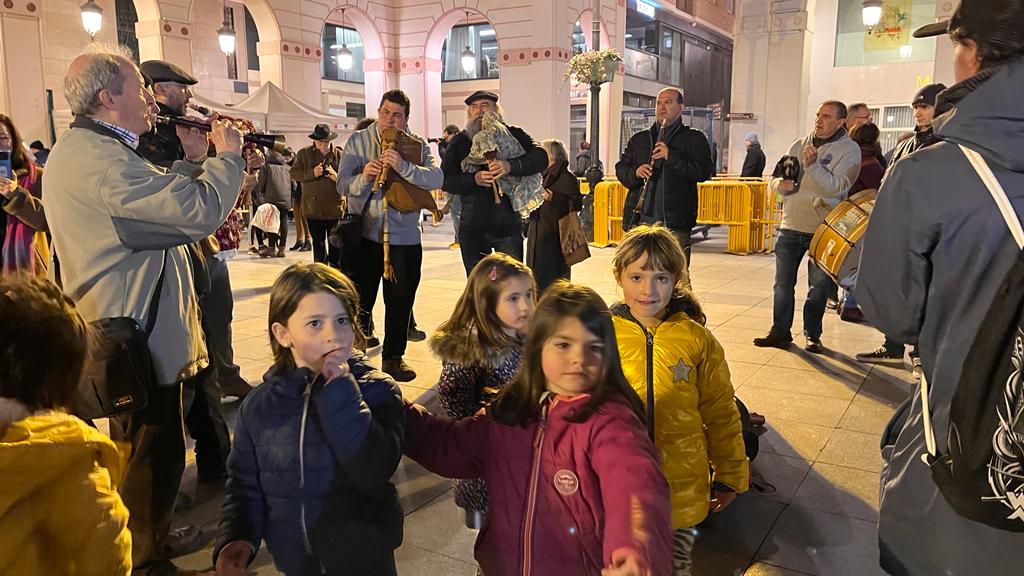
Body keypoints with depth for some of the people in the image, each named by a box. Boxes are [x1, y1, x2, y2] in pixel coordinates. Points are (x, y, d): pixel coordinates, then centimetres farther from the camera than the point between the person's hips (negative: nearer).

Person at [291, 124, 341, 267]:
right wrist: (312, 173, -15)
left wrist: (337, 177, -21)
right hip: (313, 208, 1)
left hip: (335, 208, -1)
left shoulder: (339, 155, 3)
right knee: (318, 244, 13)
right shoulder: (304, 153, 6)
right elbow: (294, 173, -1)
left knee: (335, 246, 3)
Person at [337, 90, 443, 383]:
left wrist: (403, 167, -29)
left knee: (400, 301, 9)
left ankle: (393, 357, 25)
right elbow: (342, 184, -6)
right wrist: (363, 178, -26)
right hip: (364, 234, -1)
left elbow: (436, 178, -16)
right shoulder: (358, 141, 3)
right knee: (359, 301, 5)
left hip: (405, 237, 1)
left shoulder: (416, 145, 3)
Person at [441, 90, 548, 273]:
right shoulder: (459, 142, 8)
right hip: (472, 228, 2)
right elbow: (445, 180, -2)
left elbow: (541, 158, -12)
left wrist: (511, 166, -29)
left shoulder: (513, 134, 5)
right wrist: (474, 179, -20)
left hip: (508, 225, -1)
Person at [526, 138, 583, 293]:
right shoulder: (542, 176, 18)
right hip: (537, 236, 8)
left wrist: (553, 197, -27)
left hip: (553, 236, -8)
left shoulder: (566, 177, -8)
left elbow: (577, 204, -18)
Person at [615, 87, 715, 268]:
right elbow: (620, 168, 17)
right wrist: (635, 173, -5)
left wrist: (671, 157, -15)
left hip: (675, 222, -3)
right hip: (640, 219, 3)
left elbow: (704, 172, -6)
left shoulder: (694, 139, 7)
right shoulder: (639, 139, 20)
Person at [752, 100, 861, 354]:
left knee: (819, 285, 4)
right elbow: (774, 180, 10)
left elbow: (837, 187, -18)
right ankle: (780, 331, 18)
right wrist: (781, 185, -12)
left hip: (823, 229, -4)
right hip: (791, 225, 4)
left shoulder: (849, 150, -4)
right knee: (783, 283, 7)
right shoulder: (799, 145, 9)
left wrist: (813, 166, -27)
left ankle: (813, 335, 18)